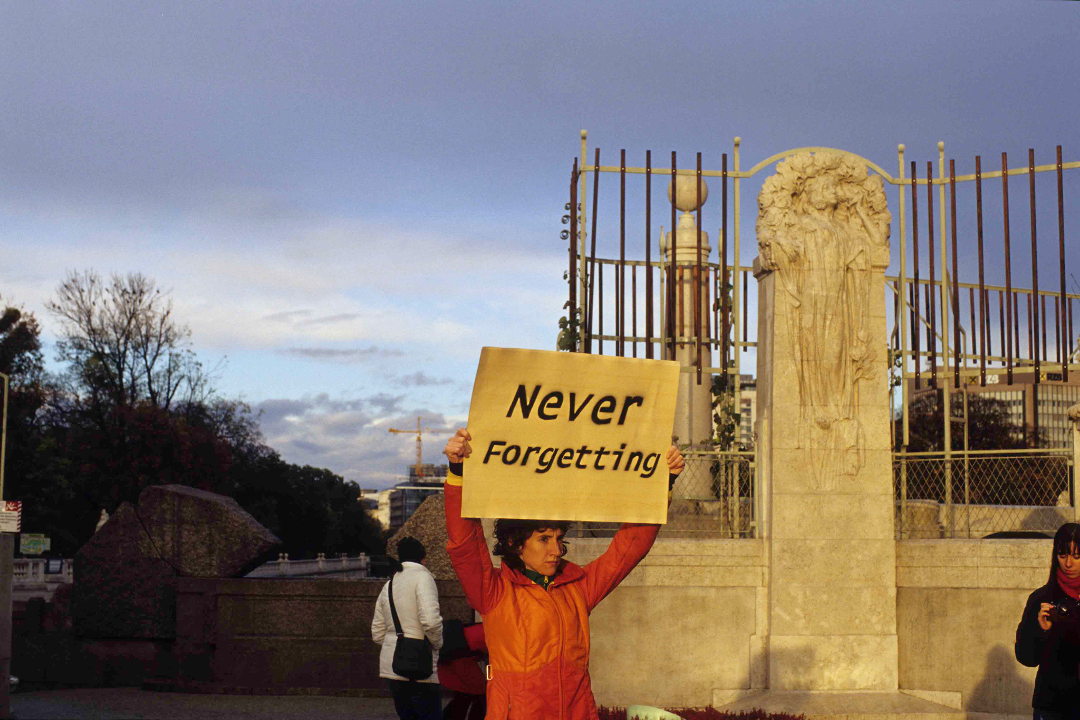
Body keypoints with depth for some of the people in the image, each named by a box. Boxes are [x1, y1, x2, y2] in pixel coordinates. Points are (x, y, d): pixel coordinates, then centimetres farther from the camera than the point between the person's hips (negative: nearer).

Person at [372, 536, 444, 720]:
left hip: (390, 665, 7)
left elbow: (377, 633, 17)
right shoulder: (422, 577, -7)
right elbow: (431, 621, -20)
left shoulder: (388, 585, 16)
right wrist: (437, 643, -4)